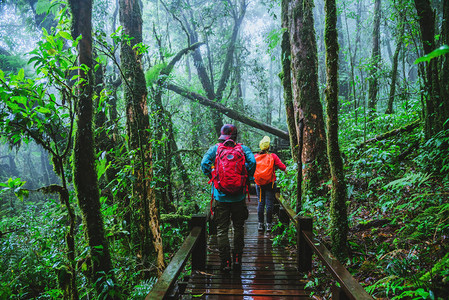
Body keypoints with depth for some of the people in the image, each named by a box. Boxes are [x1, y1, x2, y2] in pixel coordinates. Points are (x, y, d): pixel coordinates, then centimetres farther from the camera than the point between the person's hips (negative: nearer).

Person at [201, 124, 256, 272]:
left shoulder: (215, 148, -1)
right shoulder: (243, 148, 0)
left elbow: (204, 163, -10)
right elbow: (252, 162, -12)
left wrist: (212, 178, 5)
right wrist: (246, 179, 2)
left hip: (221, 196, -1)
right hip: (239, 197, 1)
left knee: (222, 230, 8)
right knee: (238, 228, 17)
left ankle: (225, 262, 10)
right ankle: (237, 259, 20)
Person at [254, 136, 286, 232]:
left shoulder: (255, 157, -1)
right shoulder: (273, 156, -8)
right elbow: (282, 167, -9)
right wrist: (285, 168, 11)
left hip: (259, 184, 2)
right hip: (270, 183, -2)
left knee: (260, 203, 9)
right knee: (269, 203, 3)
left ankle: (260, 224, 13)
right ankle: (269, 224, 8)